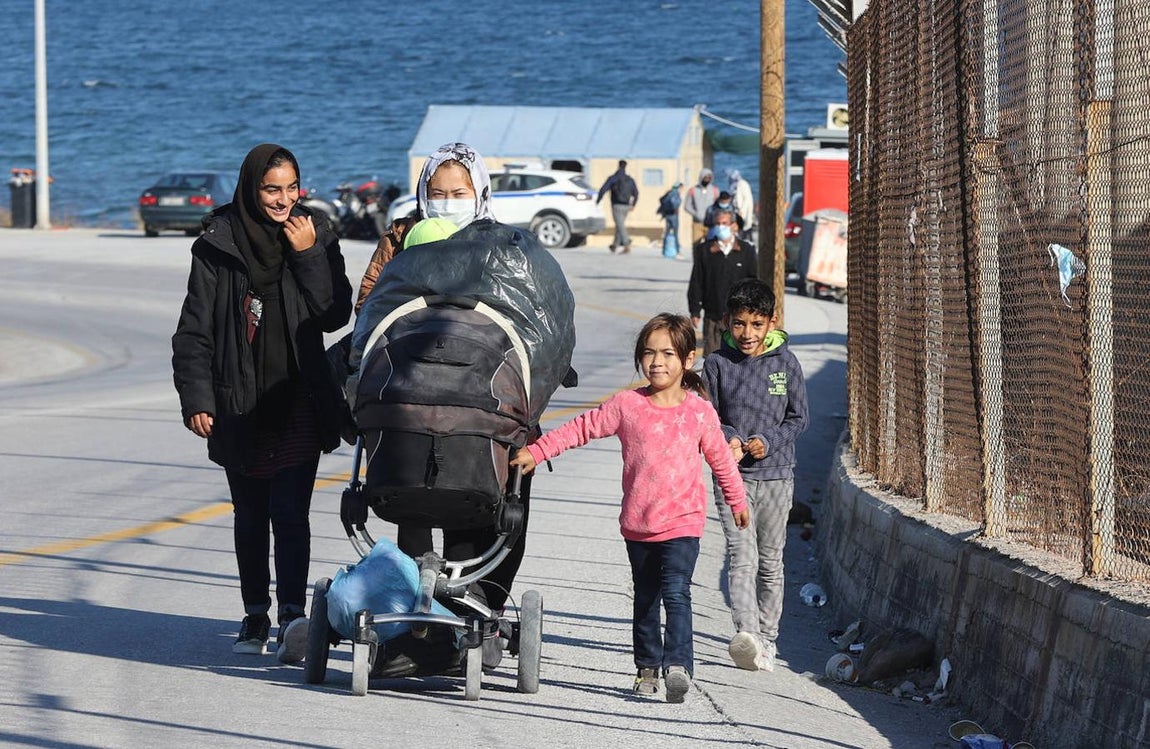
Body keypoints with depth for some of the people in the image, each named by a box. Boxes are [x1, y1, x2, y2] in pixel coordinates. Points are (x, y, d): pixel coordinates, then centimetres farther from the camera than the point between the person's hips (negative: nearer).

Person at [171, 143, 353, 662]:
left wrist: (309, 255, -12)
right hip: (240, 407, 1)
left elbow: (336, 316, -3)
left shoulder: (314, 235, 3)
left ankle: (293, 616, -22)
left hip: (300, 406, -1)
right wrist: (196, 399, -8)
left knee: (290, 512, -13)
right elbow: (194, 331, 0)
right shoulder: (218, 245, -1)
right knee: (250, 517, 11)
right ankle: (255, 615, 21)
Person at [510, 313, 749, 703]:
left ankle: (678, 666, -24)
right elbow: (581, 428, 5)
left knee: (676, 592, -18)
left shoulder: (699, 411, -1)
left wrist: (736, 501, 22)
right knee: (645, 598, 14)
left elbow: (720, 458, 12)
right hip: (637, 524, 3)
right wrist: (536, 452, 2)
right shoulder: (627, 405, -1)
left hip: (682, 523, -3)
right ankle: (647, 667, 25)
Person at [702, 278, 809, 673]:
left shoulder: (785, 362, 1)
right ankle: (746, 634, -30)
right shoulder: (717, 364, -1)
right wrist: (727, 439, -16)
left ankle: (767, 638, 21)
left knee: (771, 561, 10)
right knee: (741, 556, -15)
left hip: (776, 475, 1)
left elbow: (798, 418, 4)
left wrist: (768, 441, -12)